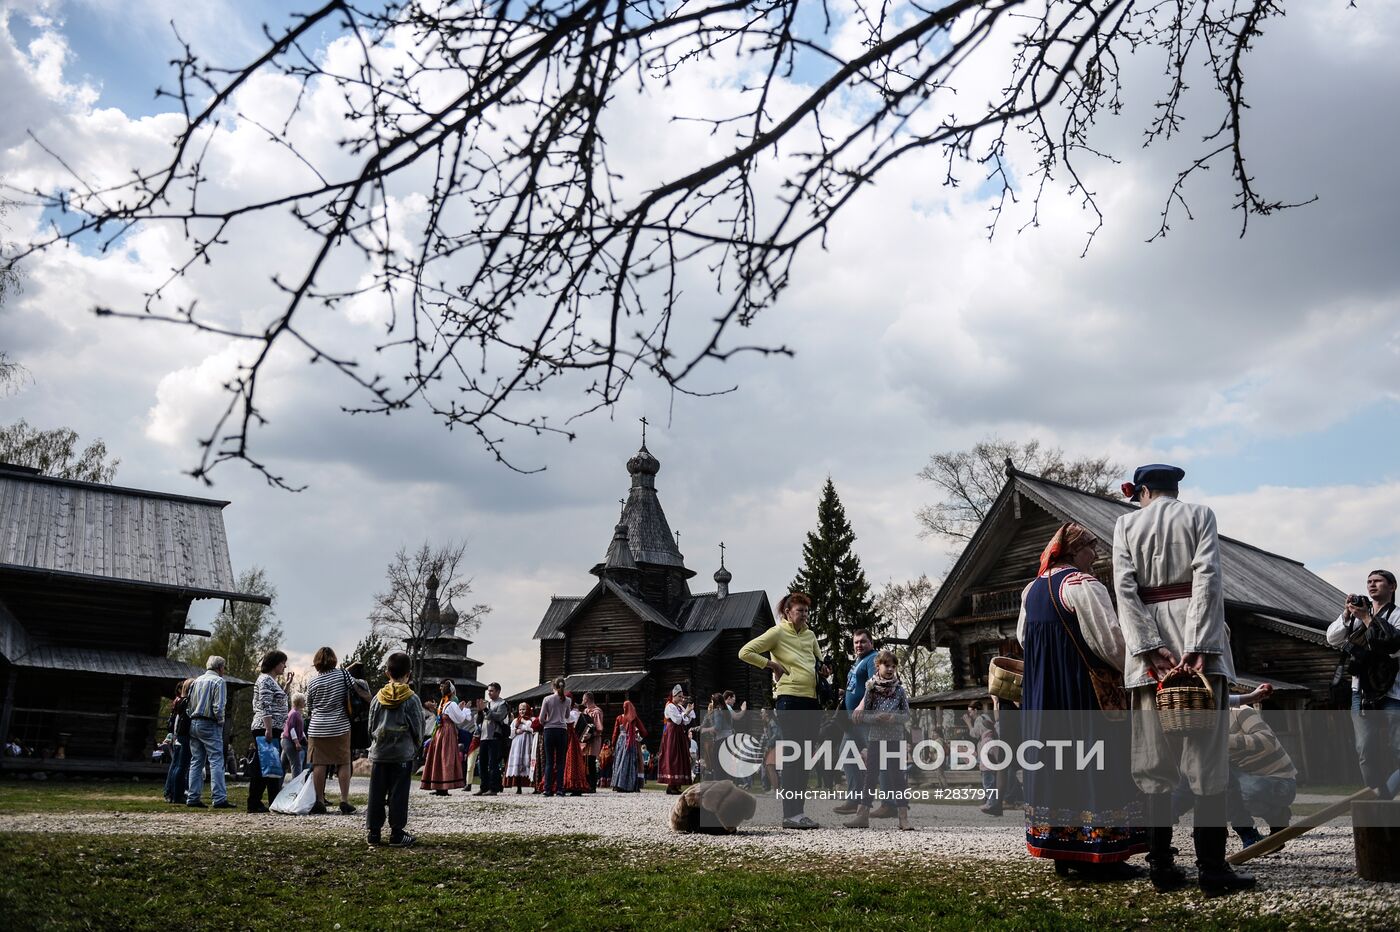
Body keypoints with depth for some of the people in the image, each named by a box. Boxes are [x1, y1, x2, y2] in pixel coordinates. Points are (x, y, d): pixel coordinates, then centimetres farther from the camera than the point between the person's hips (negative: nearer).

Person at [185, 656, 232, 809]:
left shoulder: (196, 681, 15)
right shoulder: (218, 681, -6)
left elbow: (189, 705, 14)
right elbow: (218, 706, -15)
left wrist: (192, 718, 16)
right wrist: (221, 722, -3)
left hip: (194, 724, 7)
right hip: (210, 725, -7)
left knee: (196, 762, 10)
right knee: (216, 761, -8)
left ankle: (192, 798, 9)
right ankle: (219, 798, -14)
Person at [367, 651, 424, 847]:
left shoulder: (377, 698, 2)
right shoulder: (412, 699, -8)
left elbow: (371, 726, 9)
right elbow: (418, 728, -4)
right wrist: (416, 748, 13)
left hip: (379, 752, 3)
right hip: (403, 754, -3)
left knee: (376, 794, 8)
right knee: (398, 794, 0)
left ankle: (373, 831, 11)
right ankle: (397, 832, 2)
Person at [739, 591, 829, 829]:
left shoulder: (809, 635, 17)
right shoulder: (777, 633, -2)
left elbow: (819, 661, 32)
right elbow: (745, 652, -5)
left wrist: (823, 668, 10)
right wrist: (771, 664, -8)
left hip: (811, 700, 7)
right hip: (789, 699, -7)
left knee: (804, 756, 9)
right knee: (794, 755, -8)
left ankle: (798, 811, 14)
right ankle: (790, 814, -5)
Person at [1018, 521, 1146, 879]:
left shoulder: (1031, 590, 11)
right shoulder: (1084, 585, -13)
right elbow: (1111, 639, -16)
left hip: (1041, 695, 8)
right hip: (1083, 692, -8)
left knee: (1054, 762, 10)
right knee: (1092, 764, -3)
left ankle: (1062, 854, 14)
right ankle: (1098, 856, -1)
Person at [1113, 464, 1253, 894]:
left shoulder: (1126, 524, 9)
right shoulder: (1199, 515, 6)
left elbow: (1125, 587, -3)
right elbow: (1207, 578, -8)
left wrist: (1151, 647, -8)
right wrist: (1198, 646, -14)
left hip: (1149, 639, 2)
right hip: (1194, 632, -1)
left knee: (1154, 756, 3)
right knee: (1206, 751, -2)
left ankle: (1161, 865, 3)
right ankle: (1211, 867, -4)